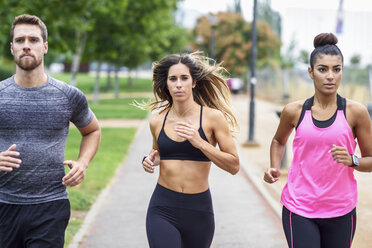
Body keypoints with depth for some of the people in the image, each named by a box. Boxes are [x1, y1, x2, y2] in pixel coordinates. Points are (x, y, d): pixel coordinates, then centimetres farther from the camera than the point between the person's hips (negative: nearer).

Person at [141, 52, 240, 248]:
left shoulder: (212, 117, -5)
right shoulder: (157, 122, 4)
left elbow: (234, 166, -7)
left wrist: (200, 143, -18)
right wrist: (150, 160, 2)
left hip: (199, 210, 0)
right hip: (162, 210, 1)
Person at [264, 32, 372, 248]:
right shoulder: (294, 111, 1)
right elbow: (279, 141, 21)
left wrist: (352, 160, -16)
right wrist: (274, 168, 4)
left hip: (341, 212, 1)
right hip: (299, 210, 0)